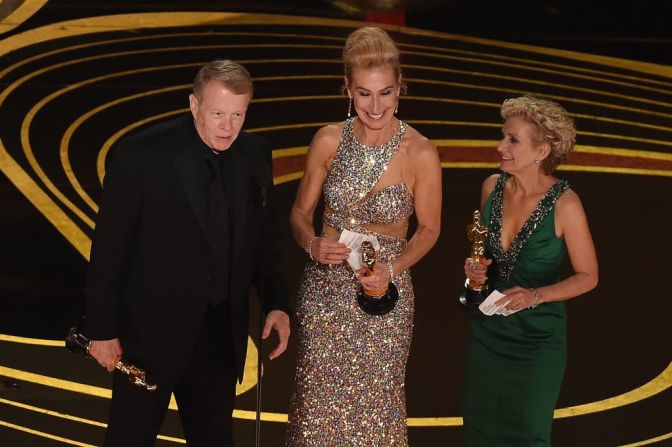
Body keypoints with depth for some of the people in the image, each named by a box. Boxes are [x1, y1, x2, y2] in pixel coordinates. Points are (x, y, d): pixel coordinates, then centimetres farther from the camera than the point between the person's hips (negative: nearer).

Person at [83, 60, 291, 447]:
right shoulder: (141, 154, -15)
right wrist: (102, 329, -10)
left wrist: (276, 303, -1)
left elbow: (265, 239, 10)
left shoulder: (256, 155, 0)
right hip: (151, 331, -4)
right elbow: (109, 248, -12)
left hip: (221, 336, 5)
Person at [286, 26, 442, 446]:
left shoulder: (421, 153, -14)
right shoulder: (328, 141, -8)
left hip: (383, 297, -2)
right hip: (324, 289, 2)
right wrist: (314, 244, -18)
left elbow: (429, 229, -1)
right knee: (318, 400, 11)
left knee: (374, 404, 10)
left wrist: (392, 269, -18)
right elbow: (300, 212, 4)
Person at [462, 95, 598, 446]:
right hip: (487, 329, 5)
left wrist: (535, 295, -23)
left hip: (537, 338, -4)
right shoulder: (493, 186, -6)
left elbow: (588, 276, -10)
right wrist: (475, 267, -8)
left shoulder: (564, 204, -20)